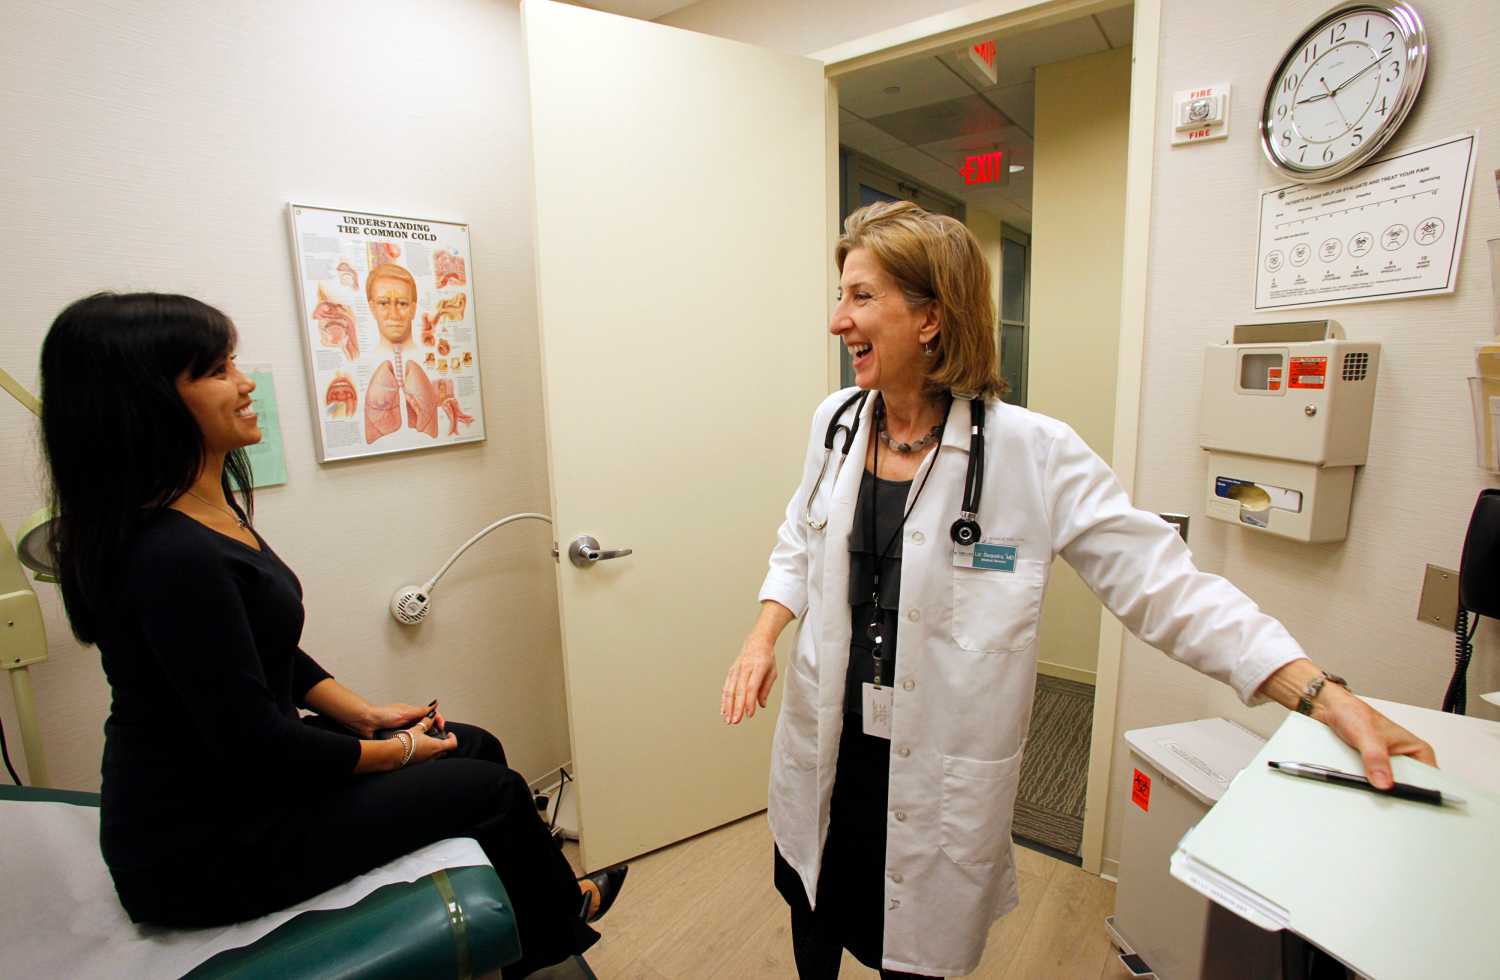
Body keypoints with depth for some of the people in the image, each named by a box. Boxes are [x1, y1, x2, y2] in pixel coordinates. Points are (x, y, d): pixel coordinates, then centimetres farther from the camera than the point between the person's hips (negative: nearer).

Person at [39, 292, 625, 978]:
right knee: (493, 788, 1)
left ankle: (547, 916, 35)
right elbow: (258, 744, -26)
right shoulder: (172, 556, -31)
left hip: (226, 774, 9)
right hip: (202, 850, -9)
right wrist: (401, 751, -12)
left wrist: (364, 714, 3)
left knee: (478, 746, 12)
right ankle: (560, 924, 33)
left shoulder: (211, 509, 1)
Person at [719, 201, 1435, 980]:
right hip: (825, 749, 4)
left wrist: (1327, 699, -18)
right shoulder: (836, 420, -3)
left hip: (940, 772, -4)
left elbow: (1165, 584, -13)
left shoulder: (1033, 453, -17)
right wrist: (764, 633, -4)